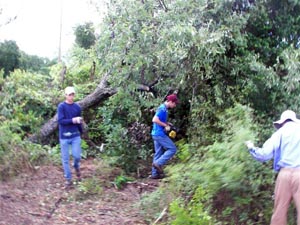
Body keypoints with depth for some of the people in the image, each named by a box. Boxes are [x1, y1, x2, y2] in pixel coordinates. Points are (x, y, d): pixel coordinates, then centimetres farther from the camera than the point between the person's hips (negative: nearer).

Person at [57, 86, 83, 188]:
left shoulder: (77, 107, 5)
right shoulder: (61, 106, -6)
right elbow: (60, 121, -14)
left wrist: (81, 133, 14)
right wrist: (72, 120, -24)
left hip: (75, 136, 2)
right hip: (64, 137, -2)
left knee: (77, 156, -4)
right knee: (65, 159, 4)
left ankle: (77, 168, 31)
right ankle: (68, 179, 17)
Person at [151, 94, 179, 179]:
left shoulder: (164, 108, 15)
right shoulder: (163, 109, -16)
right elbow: (155, 120, -26)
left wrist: (168, 124, 12)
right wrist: (166, 125, -17)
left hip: (156, 134, 10)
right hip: (159, 134, -10)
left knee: (158, 153, 12)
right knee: (172, 149, -5)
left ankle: (155, 173, 14)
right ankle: (158, 163, -8)